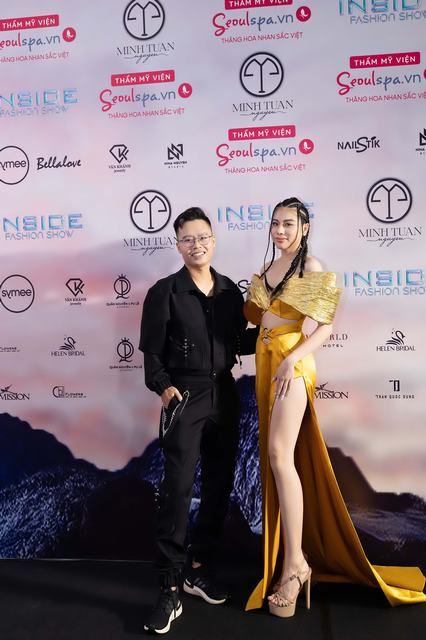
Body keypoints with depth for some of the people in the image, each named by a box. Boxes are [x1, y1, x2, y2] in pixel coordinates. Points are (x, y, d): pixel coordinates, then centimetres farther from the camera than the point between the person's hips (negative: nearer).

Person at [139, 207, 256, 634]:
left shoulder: (230, 290, 9)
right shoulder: (165, 292, -4)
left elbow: (238, 343, 13)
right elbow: (152, 349, -6)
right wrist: (163, 387, -19)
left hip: (225, 395, 5)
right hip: (185, 397, -5)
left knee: (218, 486, 12)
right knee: (177, 490, -6)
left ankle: (199, 571, 29)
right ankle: (169, 591, 4)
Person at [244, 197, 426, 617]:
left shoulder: (312, 268, -6)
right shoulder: (267, 269, 15)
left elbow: (325, 326, -12)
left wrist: (292, 359, -22)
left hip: (291, 364, -7)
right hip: (265, 362, 7)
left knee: (280, 454, -17)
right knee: (273, 456, 7)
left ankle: (296, 562, -10)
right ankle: (285, 554, 17)